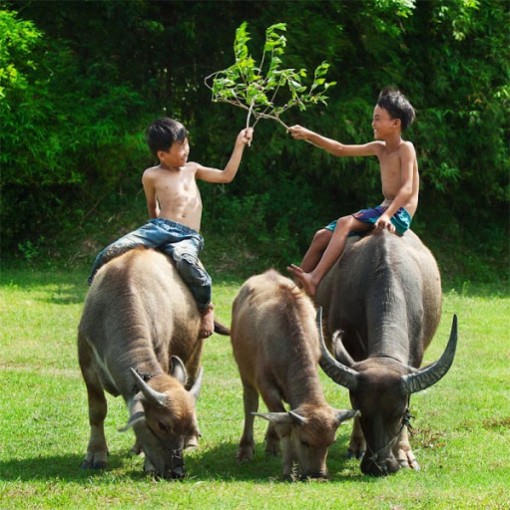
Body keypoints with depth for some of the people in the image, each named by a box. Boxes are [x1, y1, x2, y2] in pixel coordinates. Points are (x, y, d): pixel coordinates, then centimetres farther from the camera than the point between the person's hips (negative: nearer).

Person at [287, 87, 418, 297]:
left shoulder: (405, 149, -10)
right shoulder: (379, 148, 13)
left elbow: (407, 189, -21)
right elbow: (341, 150, 20)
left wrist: (386, 215, -33)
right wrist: (309, 136, 11)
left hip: (400, 214, -9)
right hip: (383, 209, 9)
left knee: (345, 223, -30)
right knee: (322, 236, 1)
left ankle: (314, 279, -40)